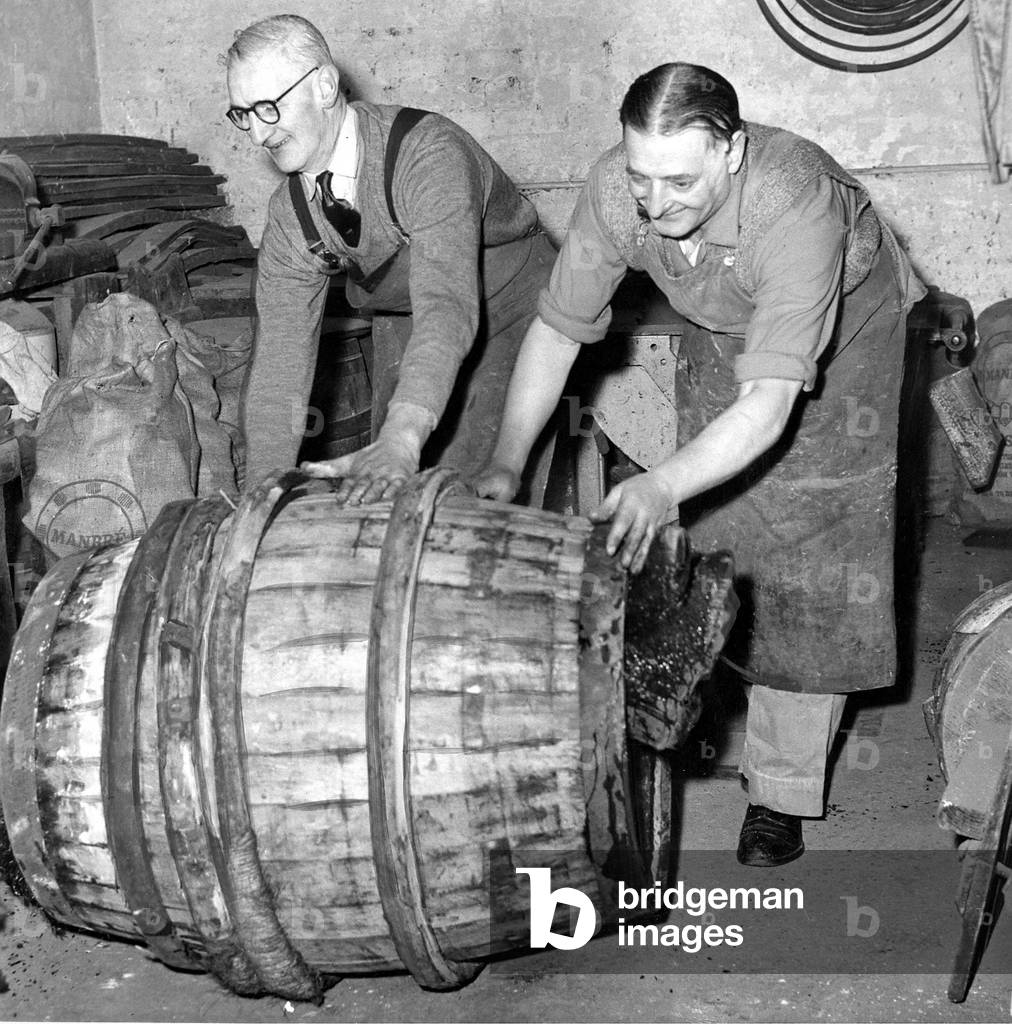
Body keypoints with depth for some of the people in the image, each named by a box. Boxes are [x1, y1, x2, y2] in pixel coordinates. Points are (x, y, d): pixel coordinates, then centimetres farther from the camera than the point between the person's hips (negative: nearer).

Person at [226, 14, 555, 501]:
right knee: (385, 501, -5)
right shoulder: (288, 215, -12)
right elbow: (279, 356, -14)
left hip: (508, 313, -5)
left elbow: (448, 306, -44)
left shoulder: (429, 154, -32)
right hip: (400, 329, 5)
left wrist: (401, 442, -59)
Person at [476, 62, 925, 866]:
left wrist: (662, 487, -61)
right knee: (716, 540, 0)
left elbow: (769, 407, -47)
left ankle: (784, 794, 1)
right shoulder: (615, 188, -29)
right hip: (719, 334, 4)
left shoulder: (796, 209, -43)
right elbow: (556, 328, -17)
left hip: (845, 329, -4)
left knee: (812, 562, -7)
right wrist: (507, 462, -24)